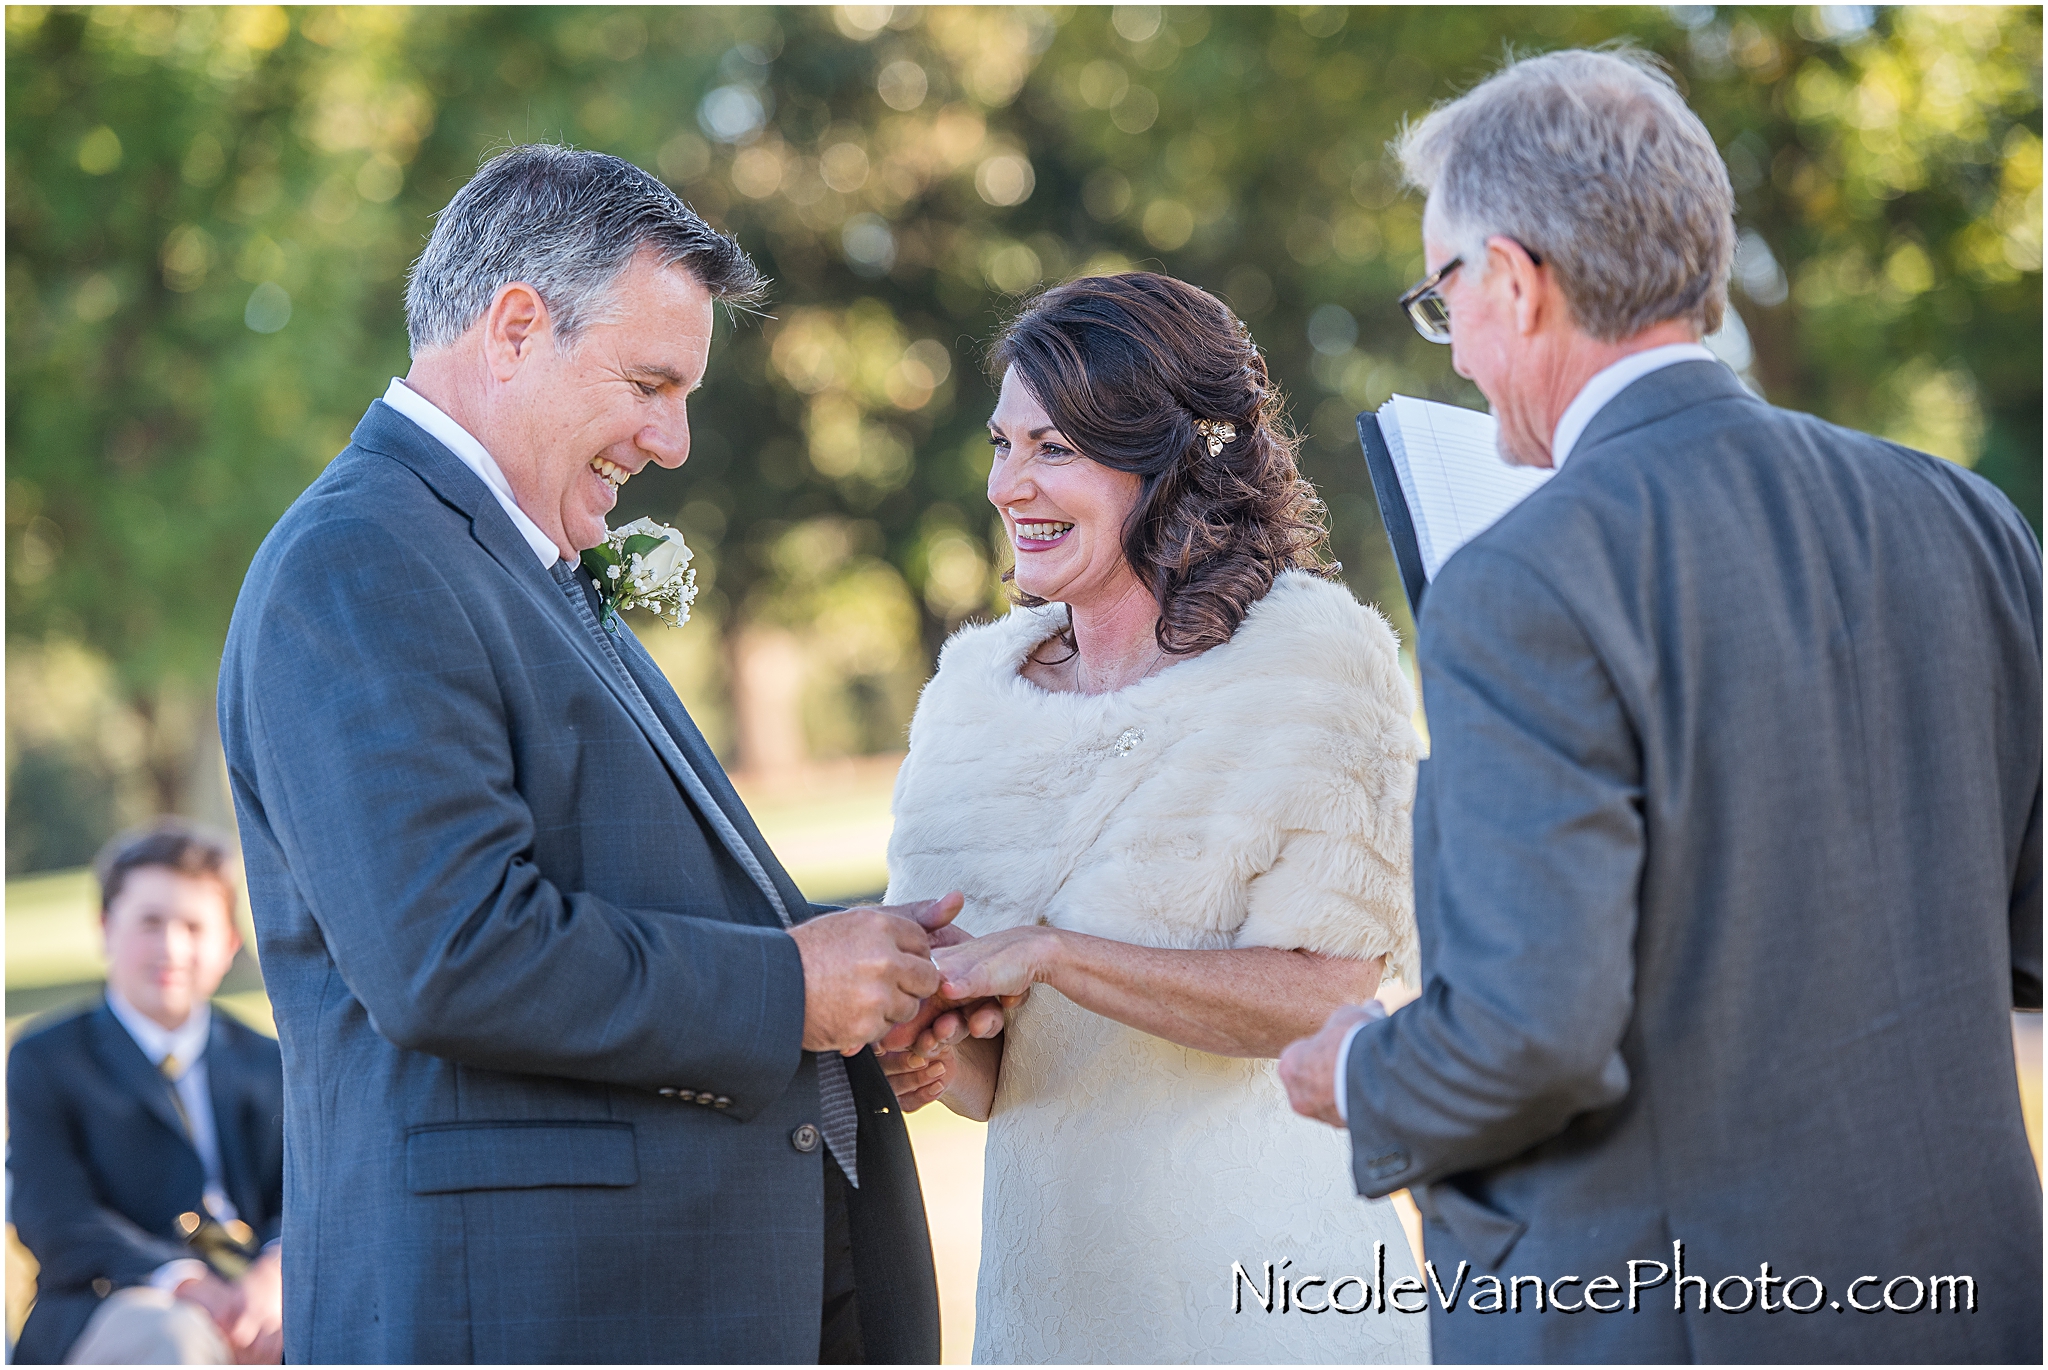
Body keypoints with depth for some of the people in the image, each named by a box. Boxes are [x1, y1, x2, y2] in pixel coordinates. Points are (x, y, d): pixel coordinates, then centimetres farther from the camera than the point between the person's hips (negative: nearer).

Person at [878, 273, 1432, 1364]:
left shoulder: (1311, 658, -8)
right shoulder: (975, 691, 6)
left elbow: (1322, 992, -17)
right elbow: (995, 1076, 10)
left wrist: (1053, 954, -20)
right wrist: (936, 1060, -11)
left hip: (1263, 1274, -4)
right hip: (1047, 1274, 5)